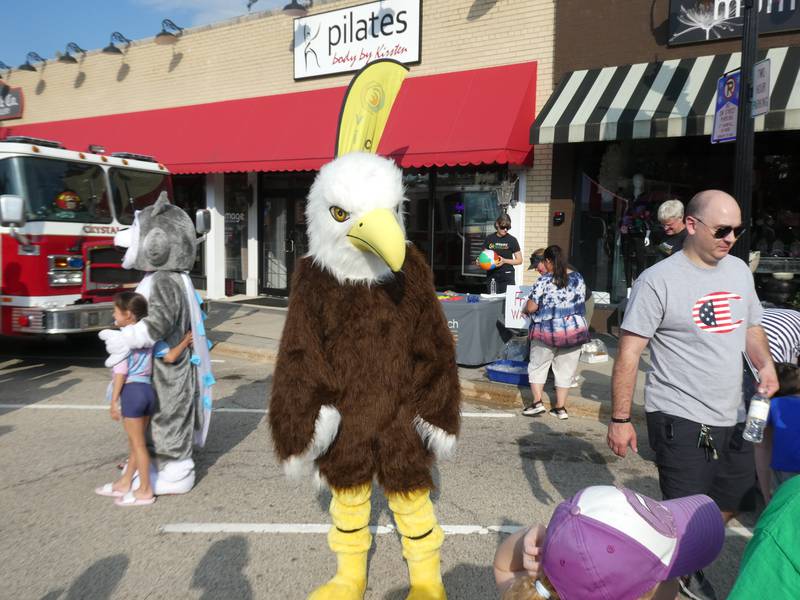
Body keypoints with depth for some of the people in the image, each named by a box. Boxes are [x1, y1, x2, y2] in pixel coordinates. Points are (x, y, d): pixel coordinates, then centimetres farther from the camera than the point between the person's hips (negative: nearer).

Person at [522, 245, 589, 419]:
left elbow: (531, 308, -13)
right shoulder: (578, 277, 3)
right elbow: (581, 301, 14)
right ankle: (561, 407, 15)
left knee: (538, 366, 12)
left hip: (547, 331, -4)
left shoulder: (544, 280, -12)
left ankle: (537, 402, 5)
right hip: (574, 331, 4)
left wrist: (526, 309, 8)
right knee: (565, 369, 12)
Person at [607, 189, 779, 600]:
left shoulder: (739, 270, 7)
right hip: (679, 420, -7)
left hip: (731, 418, 7)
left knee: (730, 503, 20)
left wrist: (765, 364, 0)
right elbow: (629, 353, -15)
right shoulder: (659, 280, -15)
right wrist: (620, 420, -16)